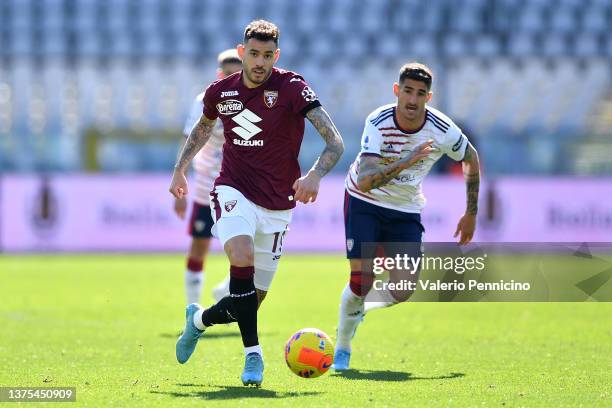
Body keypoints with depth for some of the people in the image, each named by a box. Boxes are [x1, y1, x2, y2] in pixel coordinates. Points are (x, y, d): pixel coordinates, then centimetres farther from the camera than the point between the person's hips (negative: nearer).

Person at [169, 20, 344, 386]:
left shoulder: (292, 88, -12)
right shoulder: (220, 92, 0)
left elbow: (335, 142, -20)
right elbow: (204, 127, 25)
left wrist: (315, 175, -37)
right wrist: (180, 169, 20)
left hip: (277, 205, 0)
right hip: (234, 191, 0)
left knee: (252, 301, 3)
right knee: (242, 255, -32)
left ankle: (200, 319, 36)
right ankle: (253, 354, -24)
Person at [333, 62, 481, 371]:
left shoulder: (443, 130, -18)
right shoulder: (378, 123, -26)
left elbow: (471, 160, 4)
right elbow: (365, 182, -36)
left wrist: (471, 214, 7)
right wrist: (403, 164, -50)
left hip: (406, 210, 3)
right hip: (364, 203, -3)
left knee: (403, 291, -7)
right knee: (361, 280, -14)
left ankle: (355, 307, 27)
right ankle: (342, 348, 11)